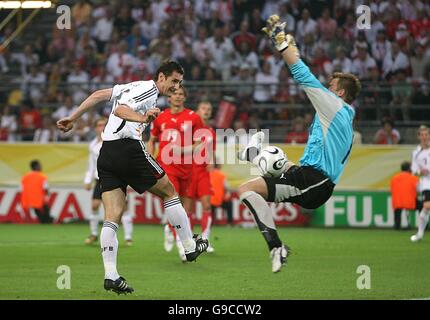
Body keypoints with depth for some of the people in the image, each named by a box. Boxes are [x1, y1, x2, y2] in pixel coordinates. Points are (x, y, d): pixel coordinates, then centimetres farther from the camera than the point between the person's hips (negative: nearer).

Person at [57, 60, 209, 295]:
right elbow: (119, 110, -18)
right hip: (129, 149, -8)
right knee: (169, 192, 10)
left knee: (112, 217, -1)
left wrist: (73, 119, 26)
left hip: (106, 154, 8)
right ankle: (190, 247, 19)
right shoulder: (149, 89, -5)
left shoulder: (134, 87, 22)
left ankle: (110, 275, -11)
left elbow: (98, 95, 22)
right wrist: (143, 118, -34)